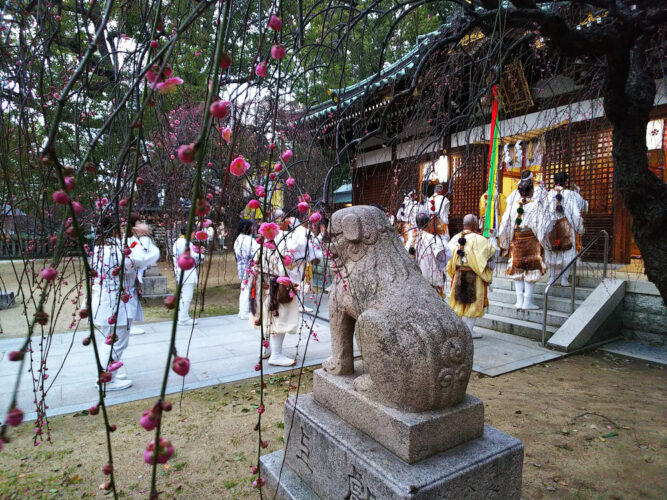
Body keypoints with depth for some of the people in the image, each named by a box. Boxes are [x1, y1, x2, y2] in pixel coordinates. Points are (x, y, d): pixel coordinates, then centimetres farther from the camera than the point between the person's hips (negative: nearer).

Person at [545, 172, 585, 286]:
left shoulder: (548, 194, -4)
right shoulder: (570, 195, -6)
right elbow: (576, 214, -3)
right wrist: (580, 229, 9)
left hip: (550, 228, 1)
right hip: (566, 227, -1)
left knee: (551, 253, 10)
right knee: (567, 253, 9)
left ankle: (551, 278, 13)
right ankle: (564, 279, 10)